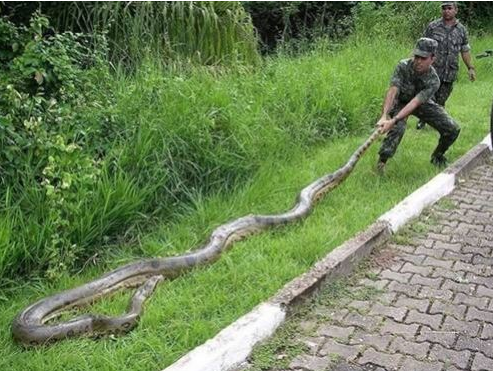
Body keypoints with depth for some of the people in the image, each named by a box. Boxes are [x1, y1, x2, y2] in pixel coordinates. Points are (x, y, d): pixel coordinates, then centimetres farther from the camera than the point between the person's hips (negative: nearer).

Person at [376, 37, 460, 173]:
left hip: (423, 104, 2)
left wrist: (393, 120, -52)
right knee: (397, 128, -34)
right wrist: (384, 116, -53)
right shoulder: (403, 66, -29)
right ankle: (381, 162, -20)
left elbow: (415, 103, -40)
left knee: (453, 129, -8)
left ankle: (437, 156, 19)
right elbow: (392, 92, -38)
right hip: (400, 101, -2)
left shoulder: (433, 81, -30)